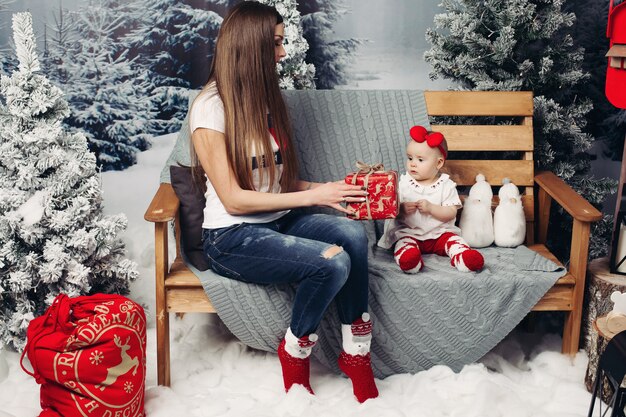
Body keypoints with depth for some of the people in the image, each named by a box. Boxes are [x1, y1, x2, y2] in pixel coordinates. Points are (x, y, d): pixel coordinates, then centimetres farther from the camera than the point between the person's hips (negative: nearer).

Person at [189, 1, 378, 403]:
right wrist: (312, 197, -19)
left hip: (278, 221, 6)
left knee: (353, 232, -24)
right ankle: (295, 353, -3)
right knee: (333, 262, -29)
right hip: (233, 237, -6)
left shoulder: (267, 97, 9)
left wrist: (330, 188, -6)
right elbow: (233, 199, -16)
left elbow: (282, 179, 11)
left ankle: (356, 354, -13)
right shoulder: (211, 107, -13)